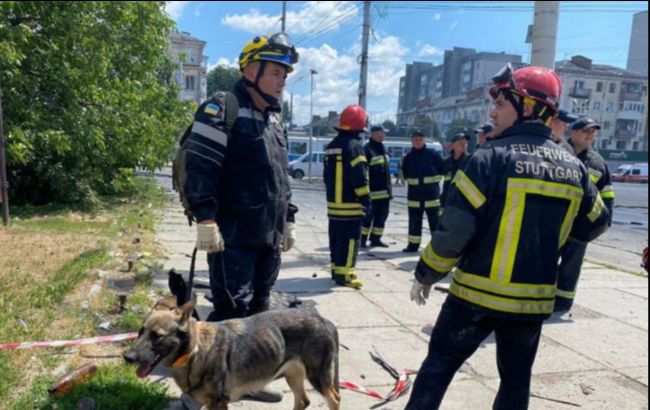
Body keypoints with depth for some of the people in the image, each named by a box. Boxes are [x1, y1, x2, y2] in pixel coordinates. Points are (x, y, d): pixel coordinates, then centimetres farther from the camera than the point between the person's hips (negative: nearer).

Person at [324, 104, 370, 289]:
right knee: (349, 239, -4)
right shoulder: (355, 145, -14)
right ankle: (344, 274, -3)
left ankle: (337, 268, 23)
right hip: (351, 205, -8)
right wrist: (366, 199, -13)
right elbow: (359, 177, -19)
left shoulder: (332, 146, 14)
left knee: (336, 238, 15)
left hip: (334, 202, 9)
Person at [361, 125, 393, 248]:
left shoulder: (382, 148, 16)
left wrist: (389, 187, 22)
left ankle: (376, 239, 21)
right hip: (373, 190, -8)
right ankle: (362, 239, 8)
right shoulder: (367, 149, -11)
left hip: (384, 190, 8)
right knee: (369, 215, -3)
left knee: (382, 215, 11)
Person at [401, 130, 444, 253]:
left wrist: (435, 179, 6)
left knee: (434, 220, 1)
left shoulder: (432, 154, -2)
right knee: (414, 221, 8)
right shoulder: (408, 157, 7)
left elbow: (442, 168, 7)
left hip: (431, 193, -3)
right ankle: (413, 244, 16)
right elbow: (405, 173, 21)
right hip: (414, 194, 3)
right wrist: (409, 181, 10)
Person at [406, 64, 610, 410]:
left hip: (478, 293, -5)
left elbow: (454, 230, -18)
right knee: (516, 379, 21)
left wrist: (425, 274, -5)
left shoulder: (492, 157, -15)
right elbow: (595, 225, 16)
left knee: (438, 365, 11)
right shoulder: (573, 167, 2)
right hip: (534, 300, 5)